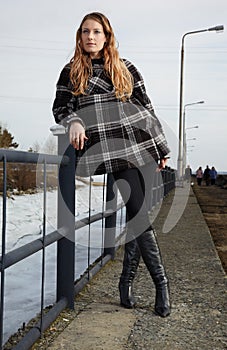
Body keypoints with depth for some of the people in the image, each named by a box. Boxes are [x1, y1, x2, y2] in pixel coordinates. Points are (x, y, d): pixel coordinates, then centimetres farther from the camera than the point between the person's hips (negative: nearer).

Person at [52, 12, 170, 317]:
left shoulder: (126, 68, 16)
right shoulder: (71, 71, 17)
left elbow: (147, 108, 15)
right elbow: (60, 106, 12)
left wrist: (162, 149, 12)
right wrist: (73, 121, -12)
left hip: (134, 146, 0)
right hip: (96, 152, 0)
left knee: (136, 212, -9)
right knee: (135, 214, -3)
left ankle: (127, 279, 5)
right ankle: (160, 280, 9)